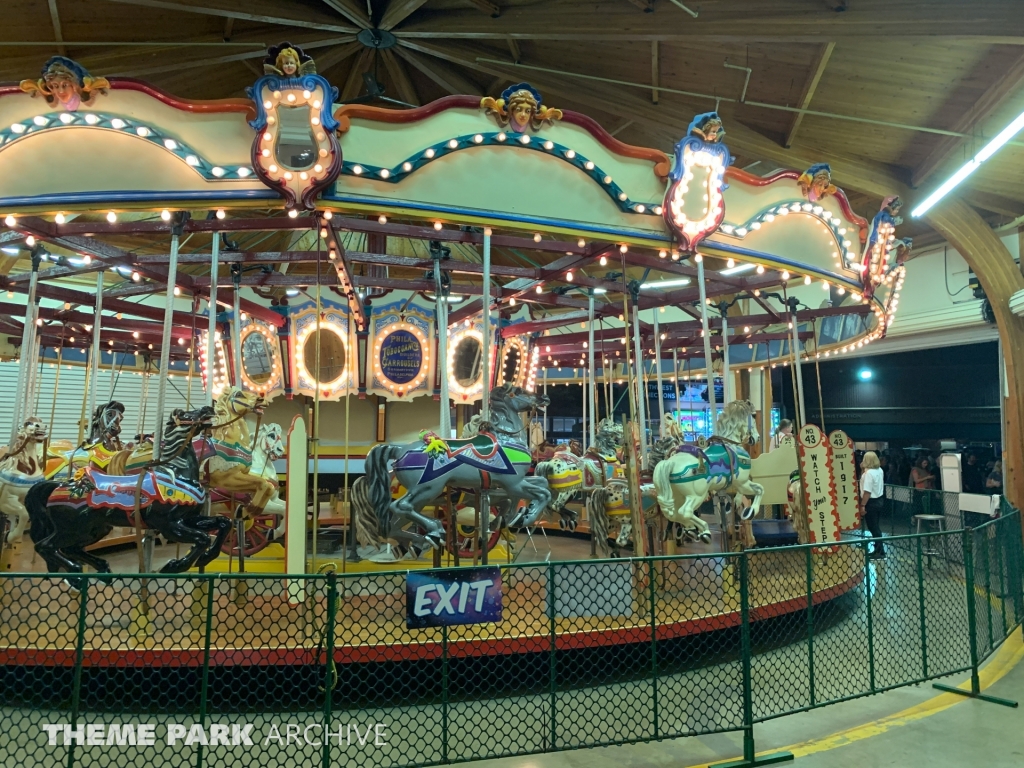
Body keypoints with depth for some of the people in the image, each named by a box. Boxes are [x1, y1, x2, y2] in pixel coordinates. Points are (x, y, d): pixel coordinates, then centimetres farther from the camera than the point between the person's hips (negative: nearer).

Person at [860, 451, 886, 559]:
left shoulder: (869, 473, -22)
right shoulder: (879, 470, 6)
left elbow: (867, 491, -26)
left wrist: (863, 505, -23)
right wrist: (864, 469, 16)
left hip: (871, 502, -9)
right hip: (879, 500, 9)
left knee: (873, 527, -1)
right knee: (876, 526, 16)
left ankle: (880, 551, 3)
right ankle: (878, 549, 23)